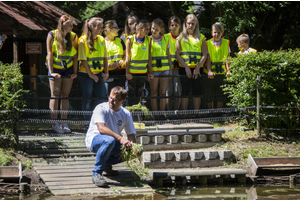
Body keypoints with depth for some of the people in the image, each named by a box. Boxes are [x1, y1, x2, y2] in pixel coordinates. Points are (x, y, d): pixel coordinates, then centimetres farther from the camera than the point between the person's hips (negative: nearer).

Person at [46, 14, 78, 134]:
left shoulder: (73, 37, 0)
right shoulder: (52, 35, -7)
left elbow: (75, 55, 2)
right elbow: (49, 53, -9)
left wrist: (75, 72, -3)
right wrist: (51, 72, -14)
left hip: (68, 69, 3)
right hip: (55, 69, -3)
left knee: (65, 96, 4)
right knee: (55, 95, -3)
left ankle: (64, 123, 7)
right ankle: (55, 123, -2)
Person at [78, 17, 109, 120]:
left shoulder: (101, 40, 7)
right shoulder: (83, 40, -11)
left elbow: (105, 57, 12)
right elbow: (83, 59, -11)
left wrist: (106, 72, 3)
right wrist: (90, 74, -13)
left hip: (99, 74, 5)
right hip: (86, 74, -5)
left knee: (102, 98, 1)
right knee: (87, 99, 1)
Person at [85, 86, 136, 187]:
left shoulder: (126, 114, 2)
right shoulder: (101, 108, -15)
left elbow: (131, 135, -1)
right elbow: (101, 129, -30)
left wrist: (130, 144, -26)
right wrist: (120, 139, -40)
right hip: (93, 139, -6)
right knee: (109, 141, -39)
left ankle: (107, 164, 9)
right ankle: (96, 174, -30)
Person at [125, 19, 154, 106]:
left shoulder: (148, 40, 5)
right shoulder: (130, 39, -4)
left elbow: (149, 57, 7)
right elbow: (127, 57, -4)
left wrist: (150, 72, 4)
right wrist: (127, 72, -9)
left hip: (143, 72, 3)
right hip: (132, 72, -3)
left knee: (139, 94, 8)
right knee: (132, 94, 2)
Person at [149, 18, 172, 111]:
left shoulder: (165, 39, 8)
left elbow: (168, 56, 13)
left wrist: (170, 69, 9)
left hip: (165, 69, 2)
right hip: (153, 70, -2)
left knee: (163, 93, 3)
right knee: (154, 93, 2)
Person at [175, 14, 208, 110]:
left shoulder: (201, 37, 9)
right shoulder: (181, 37, 7)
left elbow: (204, 55, 3)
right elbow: (177, 54, 0)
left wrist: (198, 67, -9)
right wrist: (186, 67, -10)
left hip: (197, 69, 1)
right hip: (184, 69, -1)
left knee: (197, 93, 2)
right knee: (184, 92, 0)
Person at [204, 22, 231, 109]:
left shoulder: (226, 43, 5)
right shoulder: (208, 43, 1)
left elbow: (227, 58, 0)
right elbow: (208, 58, -7)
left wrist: (228, 70, -14)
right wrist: (209, 71, -21)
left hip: (222, 73, 1)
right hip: (210, 74, -1)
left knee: (221, 97, 3)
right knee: (209, 96, 1)